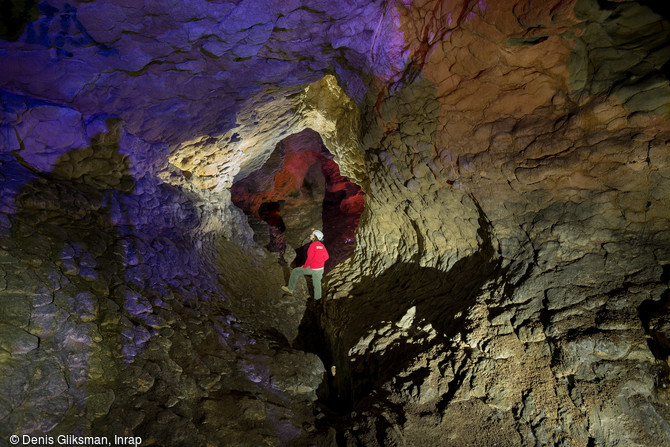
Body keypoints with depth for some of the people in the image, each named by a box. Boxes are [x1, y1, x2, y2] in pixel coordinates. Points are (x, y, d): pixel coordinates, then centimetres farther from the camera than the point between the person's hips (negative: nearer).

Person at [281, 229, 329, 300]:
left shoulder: (312, 245, -19)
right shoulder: (322, 246, 2)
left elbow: (309, 258, -22)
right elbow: (326, 256, 9)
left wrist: (304, 266, -7)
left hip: (312, 268, -6)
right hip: (320, 268, 6)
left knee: (295, 271, 12)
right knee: (317, 283, 22)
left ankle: (290, 289, 22)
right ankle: (317, 298, 37)